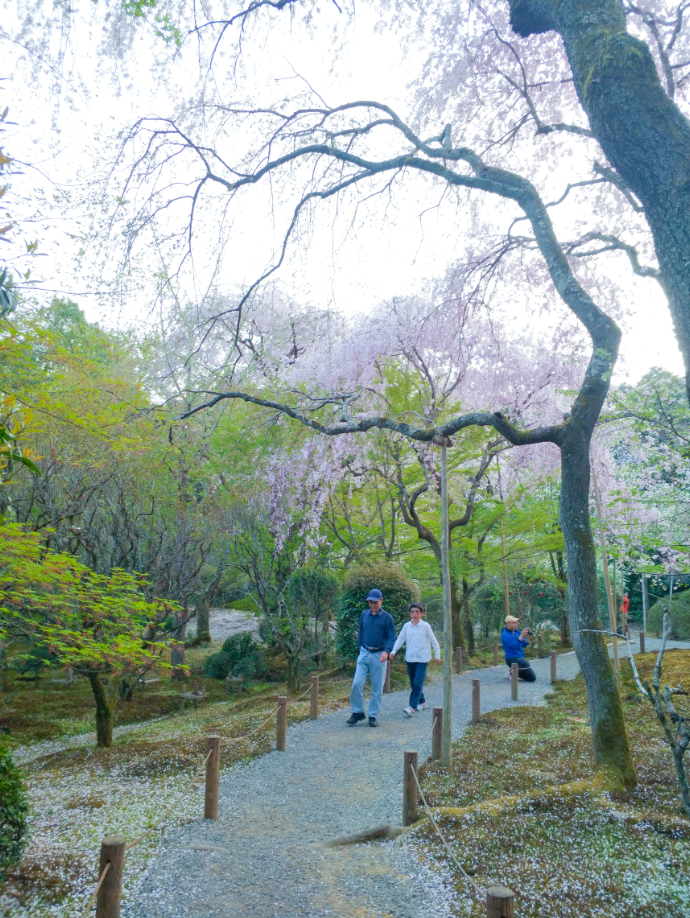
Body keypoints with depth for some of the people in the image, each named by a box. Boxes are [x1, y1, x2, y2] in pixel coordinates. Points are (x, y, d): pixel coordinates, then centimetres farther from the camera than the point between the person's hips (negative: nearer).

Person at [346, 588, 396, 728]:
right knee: (357, 683, -7)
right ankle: (357, 712, 9)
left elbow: (391, 637, -7)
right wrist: (360, 648, 12)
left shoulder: (387, 617, -5)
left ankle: (373, 716, 16)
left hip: (379, 656, -3)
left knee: (377, 688, 4)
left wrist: (386, 651, -23)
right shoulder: (364, 614, 6)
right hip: (364, 653, 3)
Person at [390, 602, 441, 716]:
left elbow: (434, 641, 2)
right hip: (410, 658, 4)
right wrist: (393, 651, -3)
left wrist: (437, 655, 3)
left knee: (418, 683, -12)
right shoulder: (406, 626, 3)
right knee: (413, 683, 11)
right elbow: (400, 639, 7)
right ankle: (422, 701, 29)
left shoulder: (425, 626, -5)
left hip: (422, 659, -4)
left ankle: (412, 706, -13)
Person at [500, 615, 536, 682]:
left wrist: (527, 637, -9)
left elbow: (524, 645, 8)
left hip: (521, 658, 8)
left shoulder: (516, 632, 9)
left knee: (532, 678, 8)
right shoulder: (505, 635, -13)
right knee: (526, 665, -36)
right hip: (512, 658, -8)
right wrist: (522, 635, -25)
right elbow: (514, 646, -24)